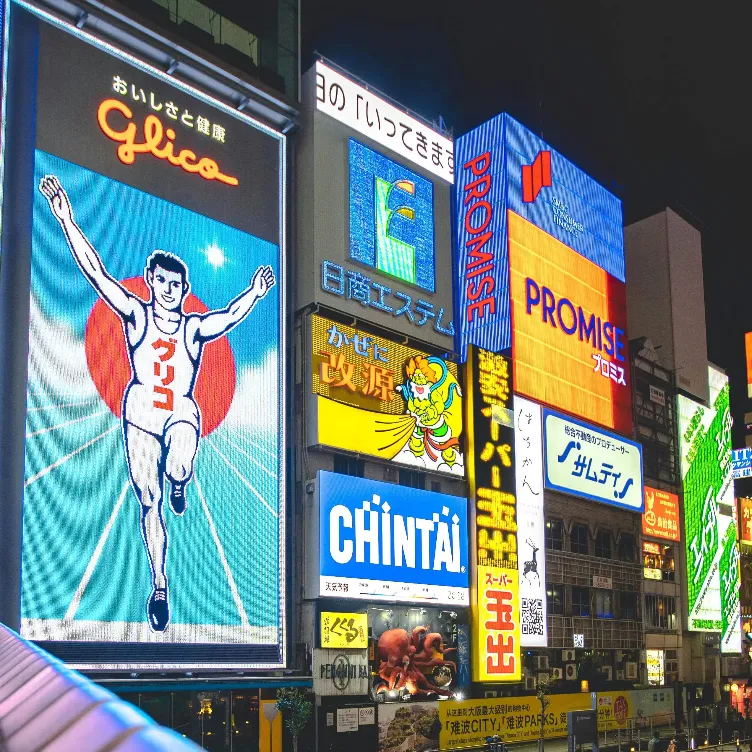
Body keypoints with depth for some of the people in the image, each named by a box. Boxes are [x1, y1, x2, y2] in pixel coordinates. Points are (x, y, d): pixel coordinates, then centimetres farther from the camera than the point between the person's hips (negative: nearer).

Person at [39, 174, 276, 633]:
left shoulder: (196, 327, 8)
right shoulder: (135, 314, 4)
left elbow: (232, 315, -5)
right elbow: (95, 271, -3)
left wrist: (255, 293, -20)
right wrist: (66, 219, -10)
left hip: (182, 413, 0)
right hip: (140, 413, 1)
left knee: (178, 470, -31)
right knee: (149, 501, -1)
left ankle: (179, 487, 10)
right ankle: (160, 588, 10)